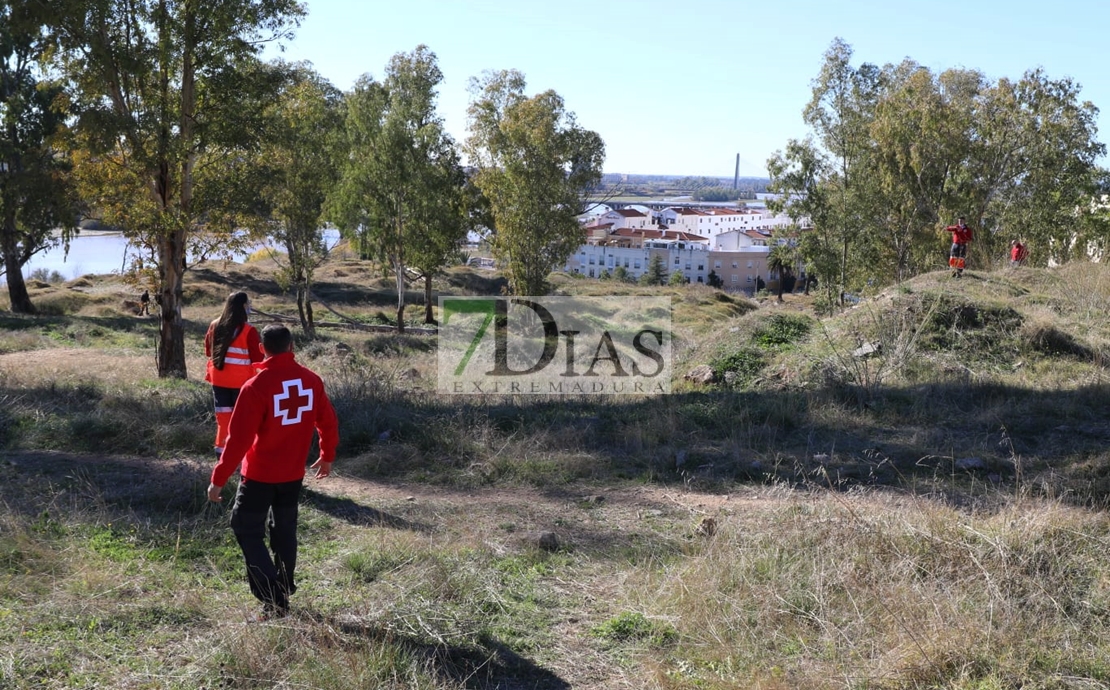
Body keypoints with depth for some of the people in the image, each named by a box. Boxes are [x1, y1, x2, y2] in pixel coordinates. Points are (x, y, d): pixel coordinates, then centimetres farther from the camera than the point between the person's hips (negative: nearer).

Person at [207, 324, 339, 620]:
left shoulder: (256, 386, -19)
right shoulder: (311, 380, -3)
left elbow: (239, 438, -20)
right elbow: (328, 422, 7)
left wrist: (218, 479, -12)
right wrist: (327, 456, 24)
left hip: (260, 474, -5)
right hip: (294, 473, 5)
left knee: (247, 530, 6)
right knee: (284, 529, 21)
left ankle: (273, 600, -2)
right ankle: (284, 591, 29)